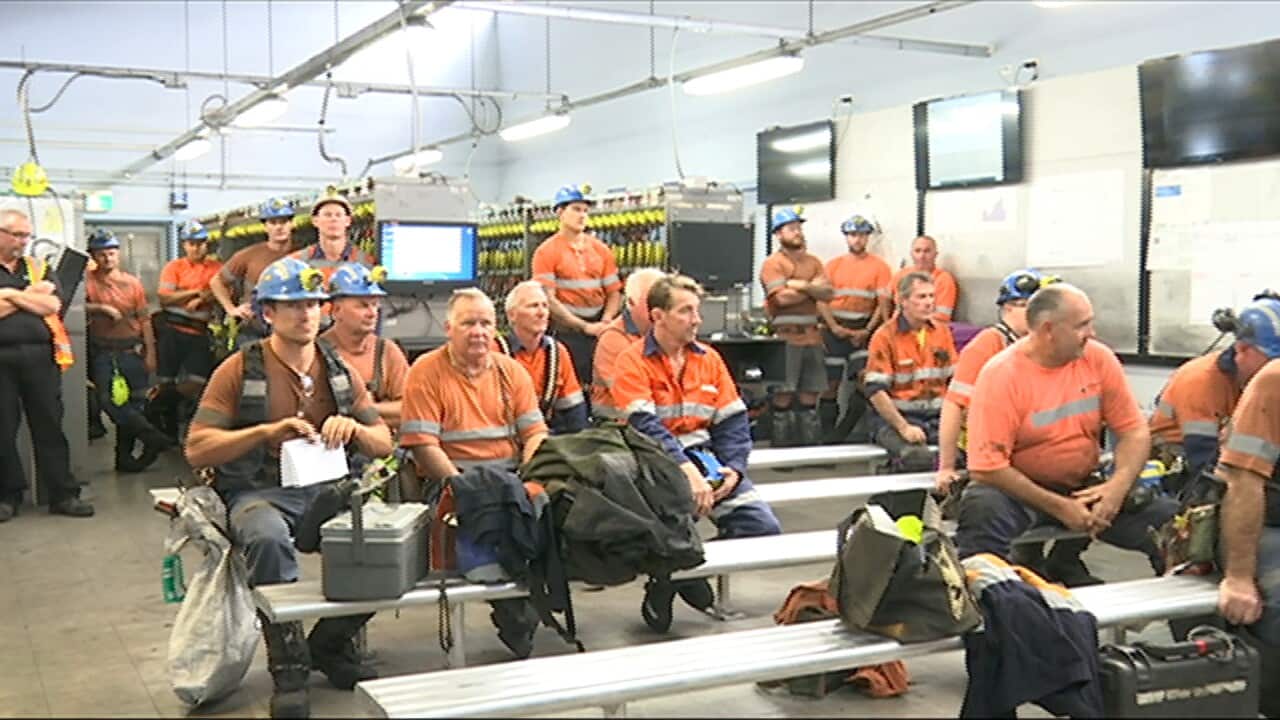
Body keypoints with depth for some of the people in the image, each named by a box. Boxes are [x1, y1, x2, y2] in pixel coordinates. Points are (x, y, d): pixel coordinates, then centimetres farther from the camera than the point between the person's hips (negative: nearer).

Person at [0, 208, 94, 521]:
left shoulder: (37, 267, 13)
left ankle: (63, 494, 8)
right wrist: (31, 295, -6)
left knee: (49, 425, 4)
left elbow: (51, 305, -1)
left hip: (40, 355, 2)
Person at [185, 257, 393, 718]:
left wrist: (354, 428, -12)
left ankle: (330, 645, 4)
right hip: (258, 491, -4)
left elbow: (384, 445, 11)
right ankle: (288, 668, -19)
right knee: (269, 539, -38)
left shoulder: (339, 370, 11)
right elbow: (196, 449, -8)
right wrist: (267, 430, -20)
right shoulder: (239, 369, -1)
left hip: (326, 486, 4)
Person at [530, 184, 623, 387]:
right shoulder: (547, 251, -2)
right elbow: (548, 299, -9)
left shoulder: (600, 249, 11)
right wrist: (584, 326, -12)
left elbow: (614, 292, 11)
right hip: (566, 330, -4)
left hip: (598, 328, 4)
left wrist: (605, 321, -8)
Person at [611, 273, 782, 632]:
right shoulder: (633, 361, -4)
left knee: (765, 528, -11)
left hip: (705, 455, 6)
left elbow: (733, 422, 11)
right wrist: (686, 471, -26)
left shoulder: (709, 359, 13)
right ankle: (664, 584, 2)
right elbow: (645, 426, -16)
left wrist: (734, 468, -6)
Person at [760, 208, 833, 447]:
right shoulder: (773, 263, -3)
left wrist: (802, 286, -12)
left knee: (809, 396, 8)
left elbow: (828, 293, 5)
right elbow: (782, 297, -15)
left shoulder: (813, 262, 17)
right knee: (784, 396, -4)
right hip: (785, 337, -6)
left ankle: (811, 443, 14)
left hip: (811, 335, 6)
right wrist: (813, 288, -1)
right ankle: (782, 445, 2)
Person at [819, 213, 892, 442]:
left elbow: (883, 303, -2)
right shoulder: (833, 265, 9)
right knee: (831, 383, 2)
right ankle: (825, 433, 9)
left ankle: (839, 435, -3)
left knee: (863, 380, -10)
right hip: (834, 329, 1)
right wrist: (835, 327, -8)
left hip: (863, 330, -1)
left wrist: (867, 331, -12)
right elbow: (821, 299, 4)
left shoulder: (879, 267, 3)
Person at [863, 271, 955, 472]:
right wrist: (903, 427, -18)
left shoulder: (942, 331, 11)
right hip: (894, 417, -5)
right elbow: (875, 391, -11)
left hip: (937, 416, 5)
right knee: (919, 457, -33)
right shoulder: (885, 336, -5)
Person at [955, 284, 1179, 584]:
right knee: (984, 508, -37)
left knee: (1169, 514, -14)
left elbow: (1134, 431, 0)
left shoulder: (1099, 358, -3)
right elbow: (987, 467, -19)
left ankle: (1066, 562, 3)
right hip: (1019, 490, -5)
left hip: (1085, 489, 5)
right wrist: (1057, 507, -20)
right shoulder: (1000, 375, -16)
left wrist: (1118, 486, -19)